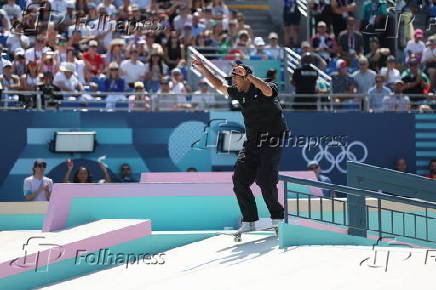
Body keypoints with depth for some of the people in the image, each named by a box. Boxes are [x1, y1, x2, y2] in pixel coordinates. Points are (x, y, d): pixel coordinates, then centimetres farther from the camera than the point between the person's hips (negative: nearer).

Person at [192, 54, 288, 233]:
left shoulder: (262, 90, -8)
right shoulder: (240, 94, 12)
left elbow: (267, 90, -33)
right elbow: (219, 86, 23)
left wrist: (248, 76, -38)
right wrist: (203, 69, 19)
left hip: (271, 142, -7)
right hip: (251, 143, 7)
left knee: (265, 181, -14)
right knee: (240, 179, -3)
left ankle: (277, 218, 5)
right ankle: (249, 221, 3)